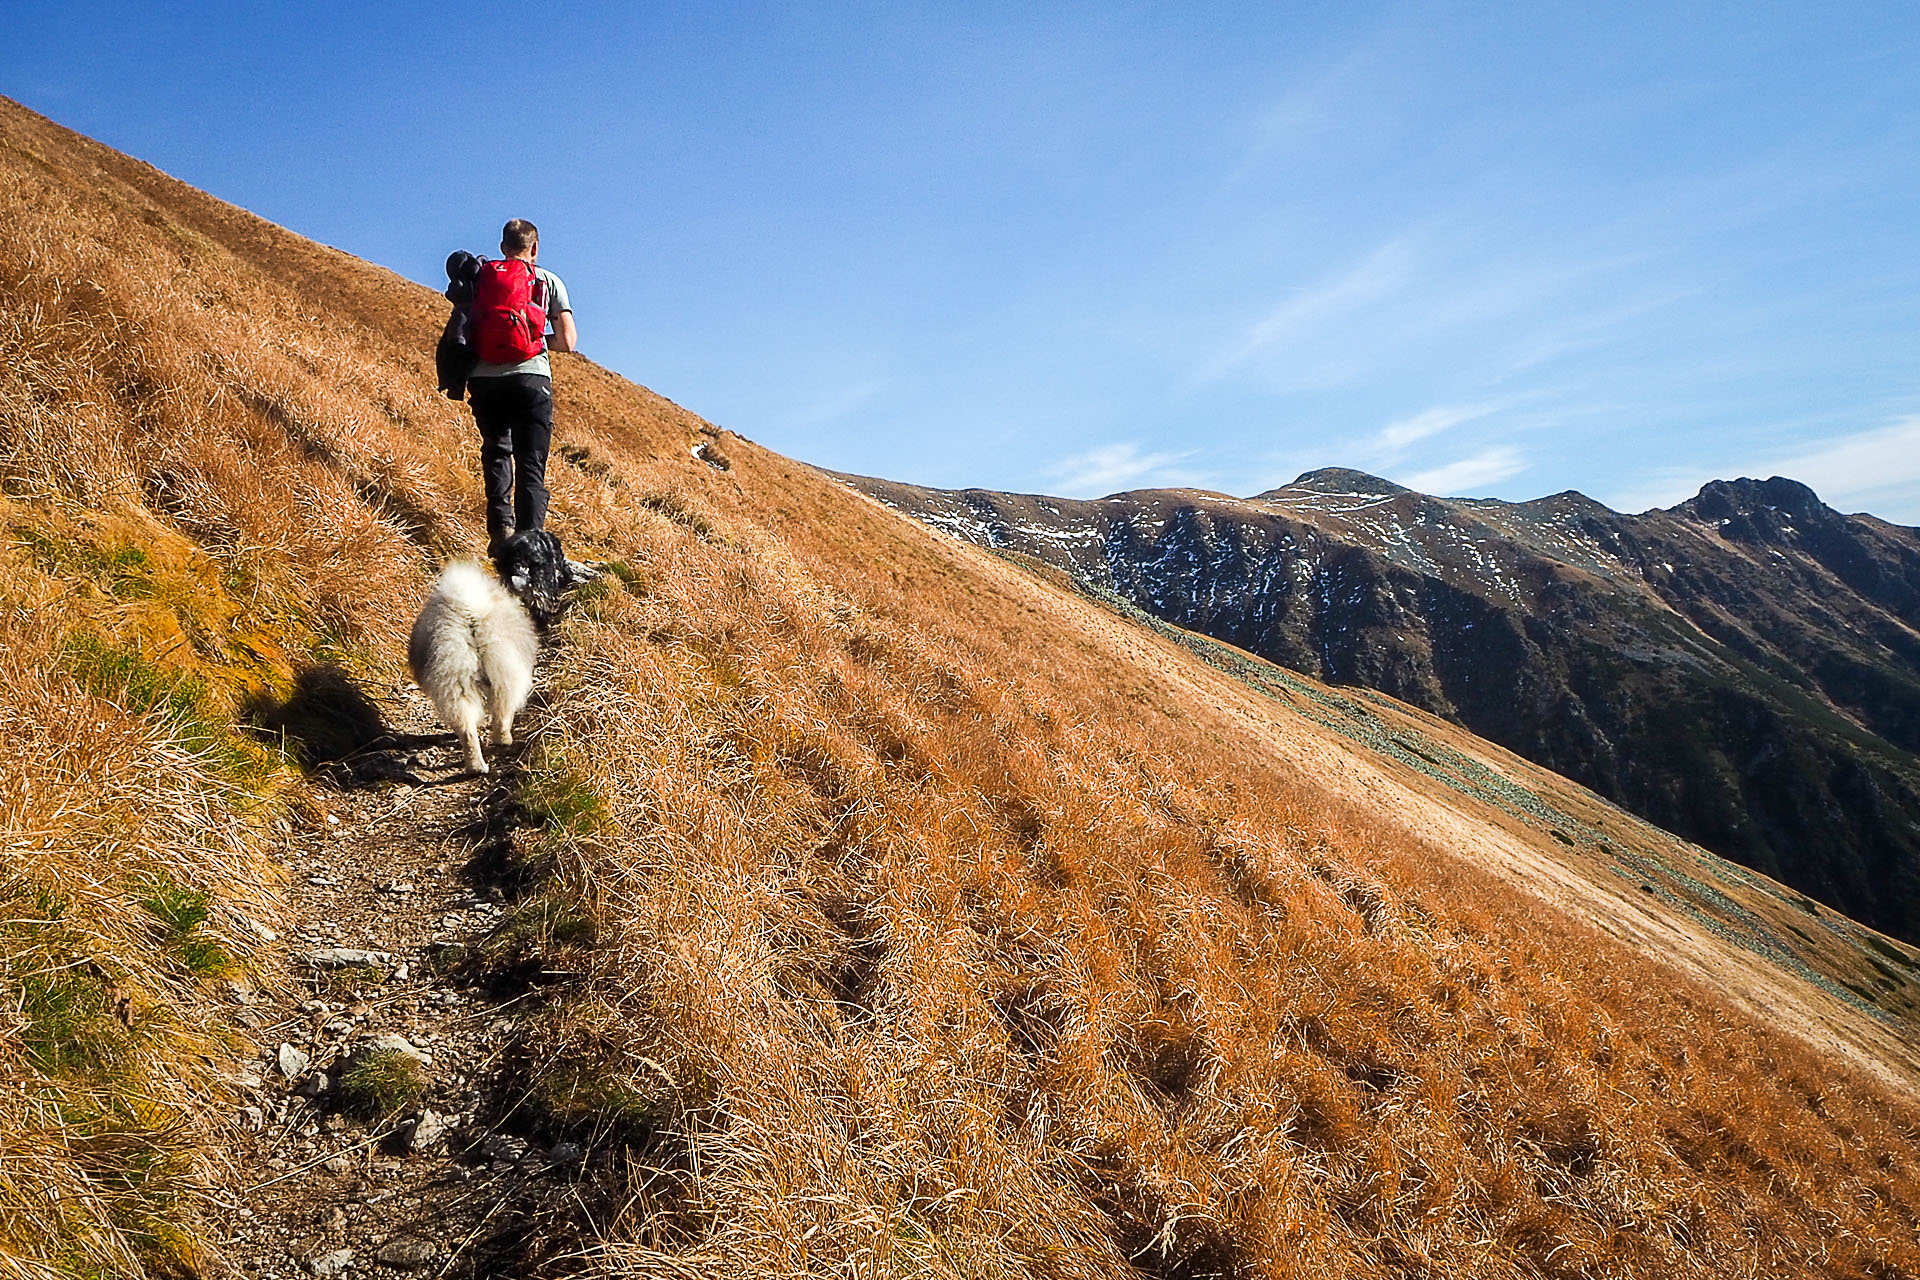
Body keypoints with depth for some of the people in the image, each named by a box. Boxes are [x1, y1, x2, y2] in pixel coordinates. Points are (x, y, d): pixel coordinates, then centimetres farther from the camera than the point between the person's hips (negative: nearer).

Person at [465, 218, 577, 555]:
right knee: (531, 465, -1)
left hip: (484, 377, 2)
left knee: (496, 451, 23)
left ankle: (501, 526, 8)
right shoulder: (548, 281, 9)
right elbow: (568, 341, 2)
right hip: (530, 376, -2)